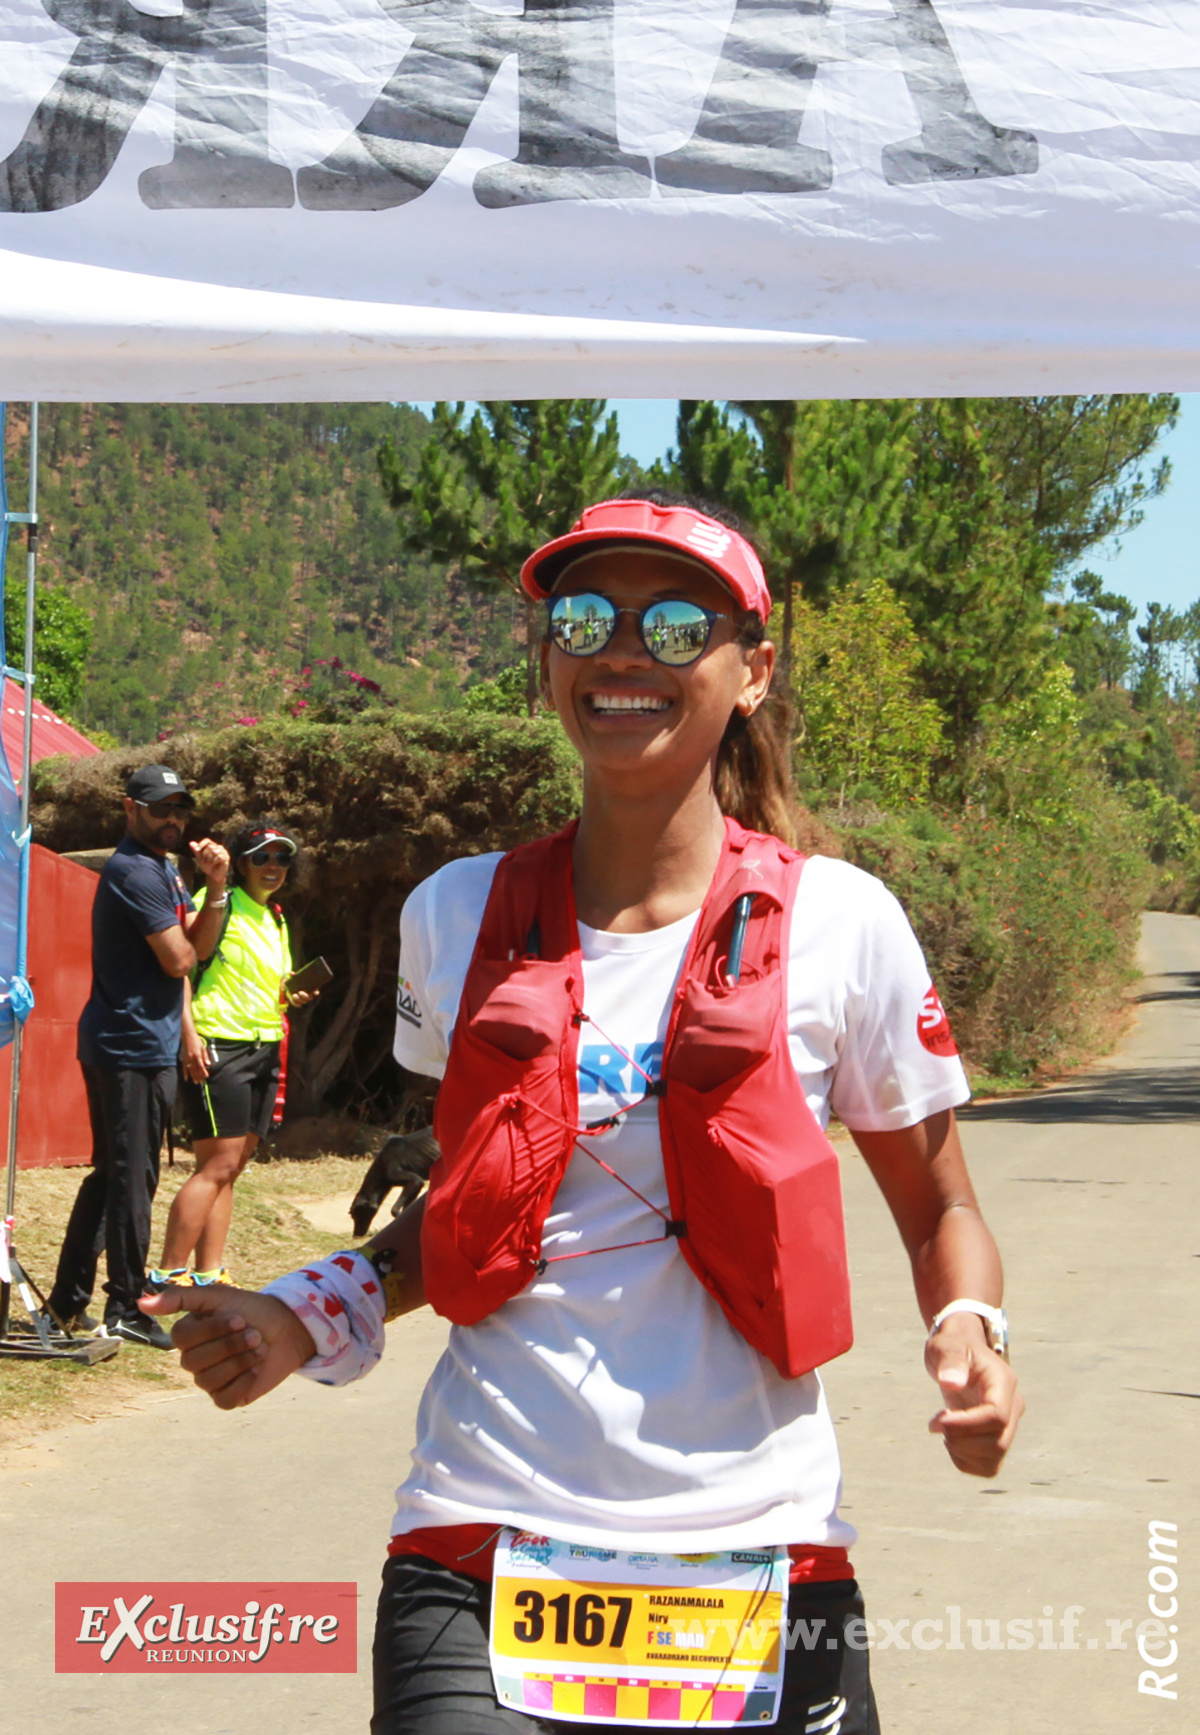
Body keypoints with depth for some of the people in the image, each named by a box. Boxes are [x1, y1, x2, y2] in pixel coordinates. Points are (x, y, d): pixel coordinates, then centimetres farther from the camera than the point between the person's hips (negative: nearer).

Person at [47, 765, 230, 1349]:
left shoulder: (163, 869, 17)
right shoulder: (136, 872, -16)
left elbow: (201, 945, 13)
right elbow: (180, 959, -17)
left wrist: (216, 886, 0)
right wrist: (182, 940, 3)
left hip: (143, 1044, 11)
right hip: (132, 1045, -11)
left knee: (112, 1174, 15)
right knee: (131, 1177, -5)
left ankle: (70, 1298, 21)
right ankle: (126, 1309, 1)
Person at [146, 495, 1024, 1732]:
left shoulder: (841, 924, -1)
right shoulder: (456, 918, 8)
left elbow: (939, 1210, 10)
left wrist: (967, 1338, -10)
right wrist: (311, 1317, 4)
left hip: (756, 1550, -1)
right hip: (485, 1551, 1)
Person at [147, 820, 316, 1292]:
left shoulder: (277, 921, 20)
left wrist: (292, 997, 8)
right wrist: (189, 1032, -22)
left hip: (264, 1049, 8)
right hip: (219, 1047, -8)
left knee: (231, 1166, 7)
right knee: (218, 1164, -12)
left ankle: (208, 1276, 9)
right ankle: (168, 1275, -9)